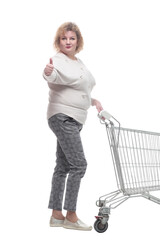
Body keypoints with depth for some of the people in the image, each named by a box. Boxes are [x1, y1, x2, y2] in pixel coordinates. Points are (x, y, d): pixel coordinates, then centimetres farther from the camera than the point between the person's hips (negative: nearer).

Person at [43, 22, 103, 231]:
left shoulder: (79, 62, 16)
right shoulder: (58, 60, -12)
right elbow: (53, 76, -36)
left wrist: (92, 100, 17)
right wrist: (48, 71, -57)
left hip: (74, 120, 9)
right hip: (62, 118, -9)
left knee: (63, 166, 10)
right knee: (78, 164, -12)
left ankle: (56, 215, 17)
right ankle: (71, 216, -3)